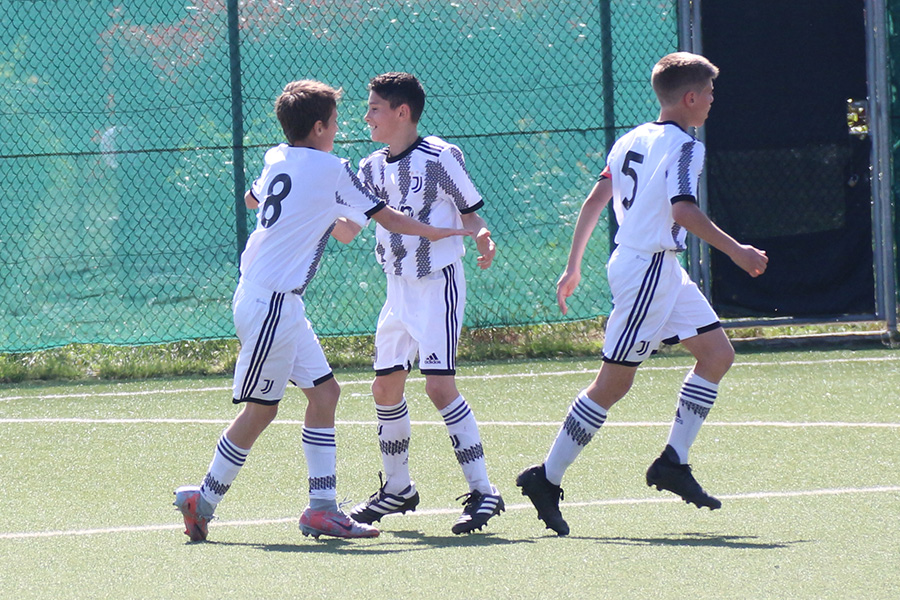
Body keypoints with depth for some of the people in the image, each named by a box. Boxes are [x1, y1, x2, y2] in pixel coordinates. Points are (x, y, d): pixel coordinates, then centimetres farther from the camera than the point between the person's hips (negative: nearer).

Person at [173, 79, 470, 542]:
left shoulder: (276, 159, 11)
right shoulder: (332, 170, -10)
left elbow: (252, 199, 33)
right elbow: (389, 219, -2)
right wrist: (438, 232, 14)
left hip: (282, 302, 9)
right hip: (271, 302, -9)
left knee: (323, 391, 7)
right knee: (260, 409, -2)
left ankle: (322, 508, 4)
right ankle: (204, 499, 6)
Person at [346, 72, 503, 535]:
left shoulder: (440, 157, -9)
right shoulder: (372, 169, 9)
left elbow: (469, 213, -5)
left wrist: (481, 235, -24)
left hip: (439, 284, -7)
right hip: (398, 289, 7)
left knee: (439, 385, -16)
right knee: (386, 387, 10)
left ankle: (482, 491, -14)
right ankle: (397, 488, 27)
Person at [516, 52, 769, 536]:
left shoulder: (632, 140, 12)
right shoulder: (683, 146, -13)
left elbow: (595, 199, 14)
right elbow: (683, 210, -26)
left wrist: (573, 267, 18)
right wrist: (735, 251, -22)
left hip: (661, 271, 10)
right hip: (648, 271, -10)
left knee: (717, 354, 10)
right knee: (613, 383, -5)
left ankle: (673, 462, 9)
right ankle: (547, 479, -2)